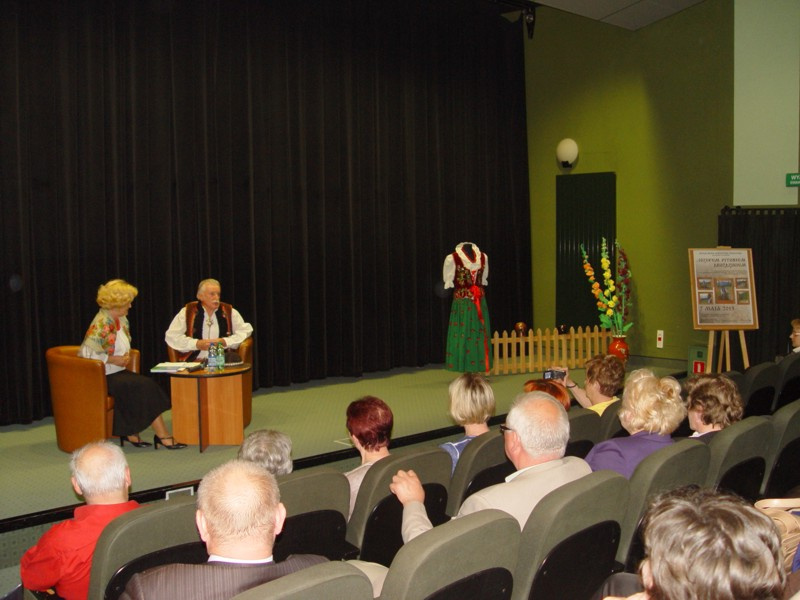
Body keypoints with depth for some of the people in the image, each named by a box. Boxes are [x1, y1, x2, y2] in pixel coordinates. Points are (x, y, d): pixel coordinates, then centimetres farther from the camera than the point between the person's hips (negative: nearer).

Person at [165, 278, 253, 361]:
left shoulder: (229, 311, 14)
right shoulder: (187, 312, 9)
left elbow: (246, 331, 9)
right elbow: (171, 336, 4)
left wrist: (224, 342, -5)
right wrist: (197, 344, -7)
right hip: (194, 362, -1)